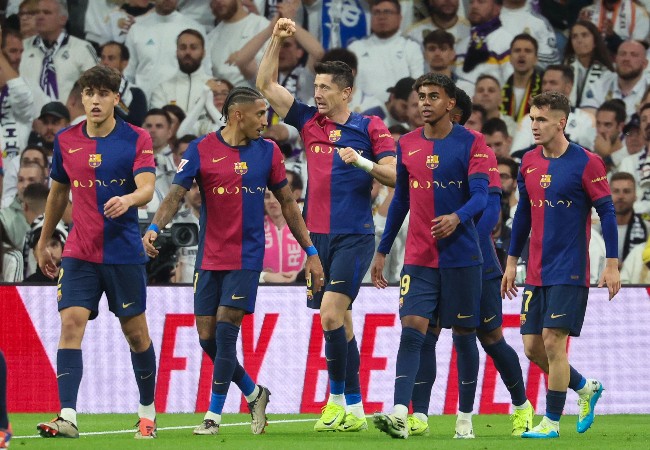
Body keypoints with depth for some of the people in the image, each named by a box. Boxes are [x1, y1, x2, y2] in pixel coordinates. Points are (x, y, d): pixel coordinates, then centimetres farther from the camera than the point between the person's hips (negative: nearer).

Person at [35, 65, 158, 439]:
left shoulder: (137, 139, -4)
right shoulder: (66, 141, 6)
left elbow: (147, 188, -17)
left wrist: (128, 199, -39)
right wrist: (44, 242, 23)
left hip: (124, 252, -2)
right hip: (79, 253, 2)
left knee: (136, 332, 7)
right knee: (71, 323, -14)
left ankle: (148, 411, 26)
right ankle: (68, 417, -21)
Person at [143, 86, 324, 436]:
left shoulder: (267, 152, 3)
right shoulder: (201, 150, -2)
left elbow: (287, 203, 11)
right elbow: (176, 194, -7)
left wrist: (311, 252, 10)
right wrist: (155, 227, -26)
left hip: (246, 258, -1)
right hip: (209, 259, 1)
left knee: (226, 330, -12)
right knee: (207, 337, 1)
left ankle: (214, 416, -4)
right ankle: (254, 394, 23)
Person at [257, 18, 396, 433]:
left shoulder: (370, 127, -2)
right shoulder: (309, 121, 10)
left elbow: (395, 176, -6)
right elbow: (267, 85, 10)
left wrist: (362, 162, -19)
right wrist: (277, 40, 2)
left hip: (354, 237, -5)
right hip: (318, 236, 5)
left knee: (331, 313, -17)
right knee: (339, 320, 7)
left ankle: (340, 400, -10)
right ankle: (352, 408, 12)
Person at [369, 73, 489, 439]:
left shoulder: (472, 143, -4)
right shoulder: (407, 145, 9)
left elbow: (480, 195, -13)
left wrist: (457, 218, -34)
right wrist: (383, 251, 18)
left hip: (462, 256, -2)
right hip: (418, 257, 3)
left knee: (464, 334, 5)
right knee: (412, 330, -11)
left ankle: (465, 418, 15)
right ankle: (400, 415, -22)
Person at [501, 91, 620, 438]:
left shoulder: (586, 163, -9)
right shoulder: (529, 162, 8)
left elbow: (607, 212, -8)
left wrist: (612, 264, -12)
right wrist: (512, 261, 17)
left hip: (569, 272, -6)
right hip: (536, 273, 6)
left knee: (553, 341, -11)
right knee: (532, 347, 4)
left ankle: (551, 422, -1)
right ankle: (586, 388, 27)